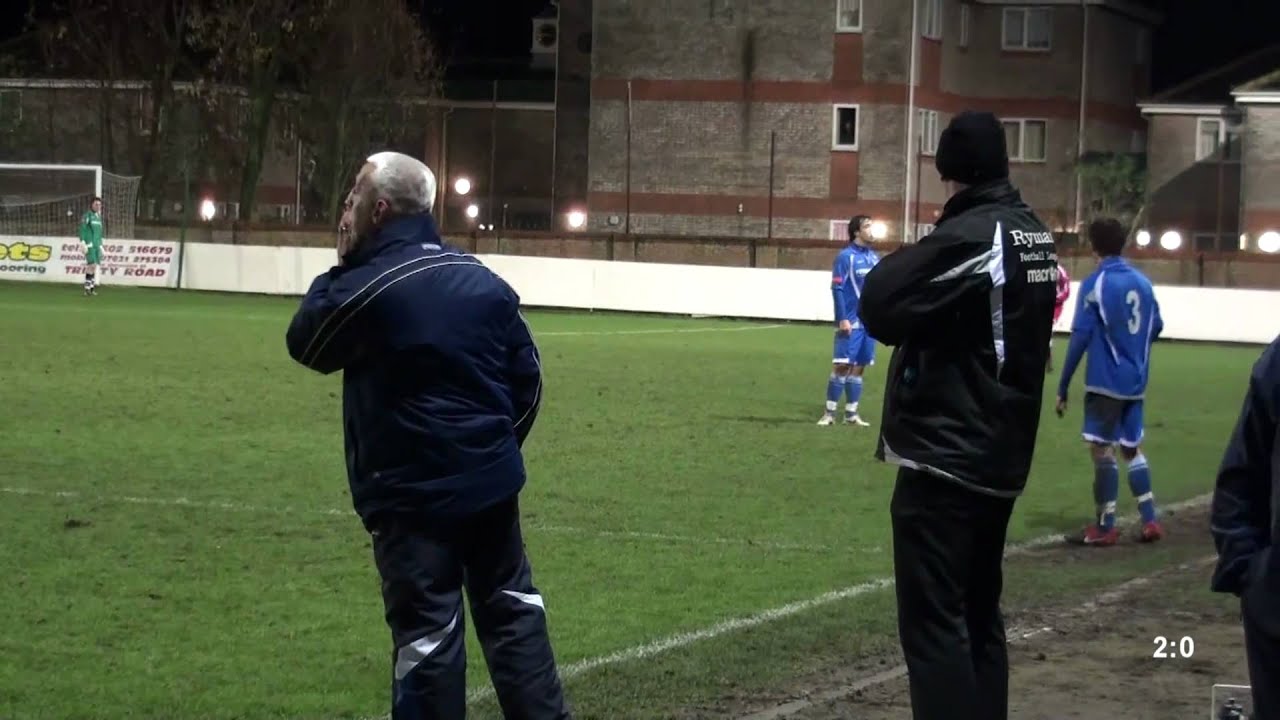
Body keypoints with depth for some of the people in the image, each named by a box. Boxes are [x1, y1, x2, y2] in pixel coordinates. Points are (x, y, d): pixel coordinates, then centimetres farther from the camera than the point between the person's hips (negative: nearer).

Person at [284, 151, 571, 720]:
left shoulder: (364, 288, -14)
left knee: (427, 631, -2)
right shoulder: (484, 280, 7)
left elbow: (303, 344, 3)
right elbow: (527, 375, 10)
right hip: (491, 481, 6)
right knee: (512, 609, 16)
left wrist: (339, 268, 10)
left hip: (414, 494, -6)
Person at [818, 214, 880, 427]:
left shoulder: (873, 257, 12)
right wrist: (842, 319, -18)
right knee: (842, 365, -7)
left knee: (858, 367, 8)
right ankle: (830, 412, 0)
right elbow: (837, 289, -12)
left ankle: (851, 413, 13)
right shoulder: (846, 257, -8)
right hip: (851, 322, -6)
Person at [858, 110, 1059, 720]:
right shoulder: (1035, 235, 9)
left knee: (933, 623, -7)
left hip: (944, 461, -9)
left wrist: (903, 263, 1)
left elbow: (881, 307, -17)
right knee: (978, 616, 17)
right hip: (1001, 459, 9)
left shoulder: (969, 234, -17)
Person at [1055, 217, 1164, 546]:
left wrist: (1063, 387, -10)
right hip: (1135, 383, 6)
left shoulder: (1095, 284, -11)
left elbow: (1081, 337, -14)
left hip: (1105, 382, -6)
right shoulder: (1143, 282, 6)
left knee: (1102, 449, 0)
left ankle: (1105, 528, 2)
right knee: (1132, 448, 17)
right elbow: (1156, 327, 15)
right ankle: (1150, 521, 15)